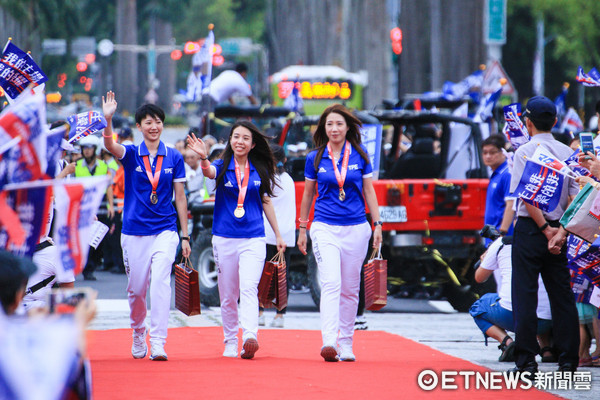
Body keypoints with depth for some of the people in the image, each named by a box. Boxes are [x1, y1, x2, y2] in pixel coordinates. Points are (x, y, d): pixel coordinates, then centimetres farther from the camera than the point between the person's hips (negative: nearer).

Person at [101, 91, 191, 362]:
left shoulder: (174, 158, 4)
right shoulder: (131, 154, 2)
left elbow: (180, 199, 7)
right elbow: (110, 145, -22)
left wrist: (185, 236, 5)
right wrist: (108, 120, -41)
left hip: (165, 230, -1)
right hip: (134, 231, 1)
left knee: (161, 282, -19)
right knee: (136, 289, 8)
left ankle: (158, 342, -20)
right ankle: (138, 335, 33)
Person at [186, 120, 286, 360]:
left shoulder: (260, 170, 6)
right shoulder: (223, 167, 1)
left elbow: (266, 202, 16)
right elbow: (209, 172, -22)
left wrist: (278, 235, 19)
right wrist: (204, 158, -45)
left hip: (254, 239, -1)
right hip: (225, 238, 1)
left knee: (249, 288, -19)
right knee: (228, 295, 7)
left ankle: (250, 337, -32)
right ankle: (230, 342, 21)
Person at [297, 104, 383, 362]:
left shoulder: (360, 155, 4)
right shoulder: (315, 158, 4)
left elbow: (368, 191, 10)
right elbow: (308, 194, 13)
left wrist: (377, 225, 4)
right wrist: (302, 229, 15)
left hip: (356, 228, 2)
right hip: (325, 227, -2)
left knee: (350, 289, 6)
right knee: (331, 284, -17)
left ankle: (346, 345, 15)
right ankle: (329, 342, -27)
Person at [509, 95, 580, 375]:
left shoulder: (525, 151, -7)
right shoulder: (567, 153, 7)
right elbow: (575, 196, 1)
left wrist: (545, 229, -11)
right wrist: (561, 230, -2)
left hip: (530, 227, -4)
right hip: (557, 229, 5)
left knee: (525, 295, -2)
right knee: (562, 294, 7)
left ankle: (526, 361, -5)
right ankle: (568, 360, 5)